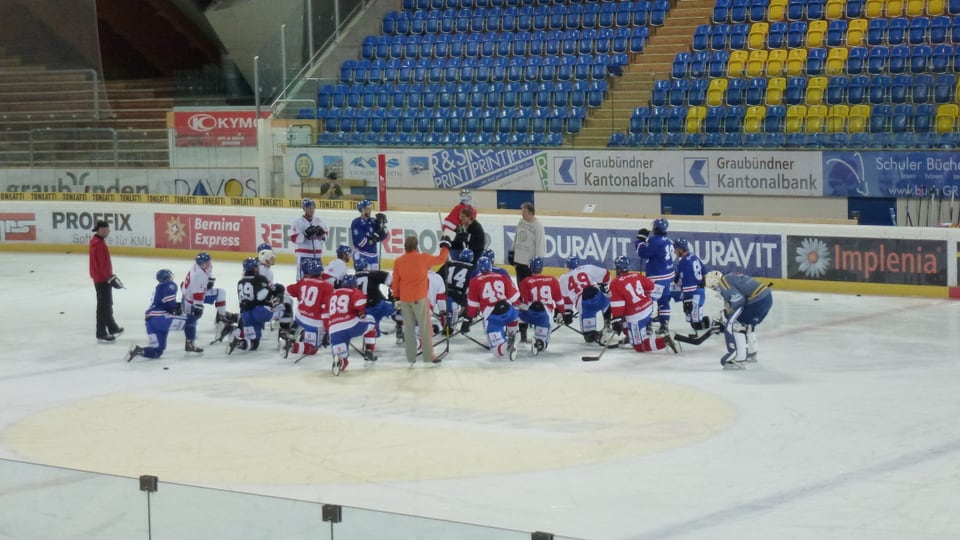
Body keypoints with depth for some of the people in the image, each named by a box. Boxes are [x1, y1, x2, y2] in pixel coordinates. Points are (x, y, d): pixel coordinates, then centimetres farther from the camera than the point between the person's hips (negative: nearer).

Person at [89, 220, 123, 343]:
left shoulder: (98, 241, 11)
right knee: (103, 306, -6)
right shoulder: (98, 244, -22)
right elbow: (101, 264, -25)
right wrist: (109, 277, -21)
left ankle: (112, 328, 36)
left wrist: (110, 275, 22)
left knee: (107, 304, 22)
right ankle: (101, 335, -2)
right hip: (102, 279, -11)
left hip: (102, 277, 11)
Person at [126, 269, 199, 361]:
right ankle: (190, 345, 7)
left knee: (157, 352, 11)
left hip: (150, 321, 8)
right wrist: (176, 308, 1)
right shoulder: (170, 285, 3)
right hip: (160, 318, -8)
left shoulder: (158, 288, 31)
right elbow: (168, 299, -14)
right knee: (190, 319, 5)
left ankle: (138, 350, -12)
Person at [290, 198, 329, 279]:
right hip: (303, 254, -6)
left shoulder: (319, 221, 10)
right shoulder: (298, 222, -7)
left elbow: (326, 231, 21)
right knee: (302, 276, -12)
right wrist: (305, 235, -23)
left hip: (316, 254, 6)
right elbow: (294, 238, -12)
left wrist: (322, 232, -1)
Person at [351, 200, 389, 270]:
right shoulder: (356, 223, -13)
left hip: (373, 254, 7)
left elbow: (382, 237, 7)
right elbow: (359, 242, -20)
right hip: (361, 256, -7)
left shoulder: (373, 221, 7)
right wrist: (373, 238, -18)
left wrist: (382, 224, -6)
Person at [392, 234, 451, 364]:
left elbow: (396, 281, 6)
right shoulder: (423, 258, -7)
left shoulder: (398, 261, 2)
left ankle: (411, 358, 10)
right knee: (425, 327, 3)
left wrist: (396, 297, 16)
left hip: (404, 299, 4)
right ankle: (429, 356, 2)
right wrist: (445, 247, 22)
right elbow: (441, 259, 6)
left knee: (409, 328, 10)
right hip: (419, 298, -4)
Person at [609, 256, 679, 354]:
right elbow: (652, 288, 15)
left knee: (639, 346, -2)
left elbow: (617, 306, -14)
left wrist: (616, 321, -10)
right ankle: (631, 337, 36)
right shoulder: (637, 276, 6)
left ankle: (664, 340, -21)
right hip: (649, 310, 8)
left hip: (636, 317, -8)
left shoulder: (615, 283, -11)